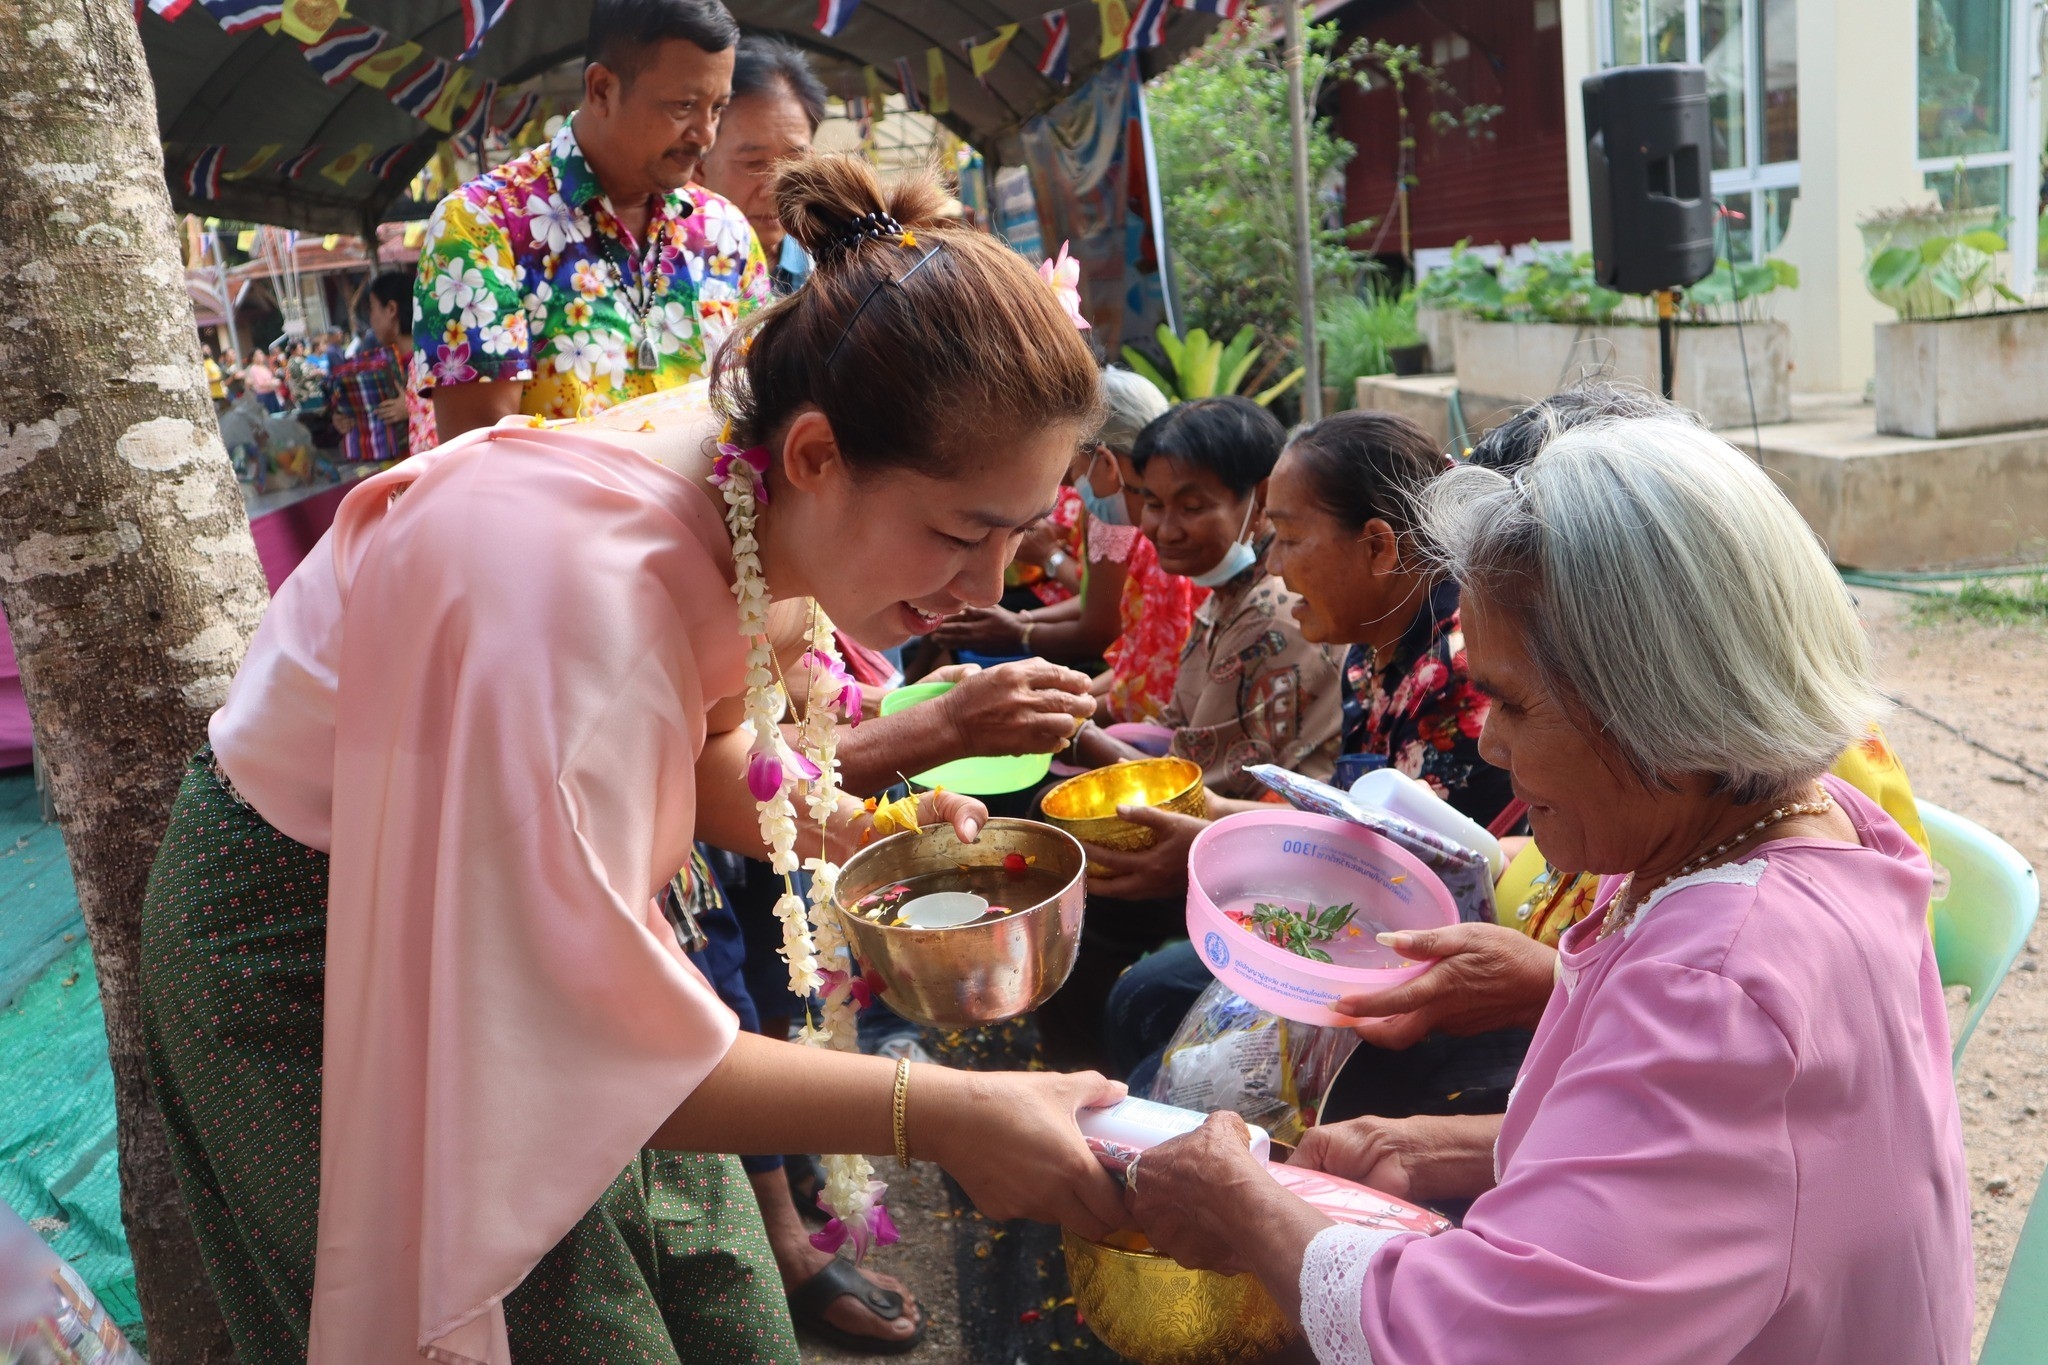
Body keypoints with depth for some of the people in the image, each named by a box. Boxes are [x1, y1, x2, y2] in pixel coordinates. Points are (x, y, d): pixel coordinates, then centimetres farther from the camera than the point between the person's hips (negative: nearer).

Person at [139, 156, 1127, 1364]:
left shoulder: (751, 513, -13)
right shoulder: (582, 585, -37)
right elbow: (595, 1036, -34)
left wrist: (844, 826, -9)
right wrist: (937, 1115, -32)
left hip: (514, 914, 7)